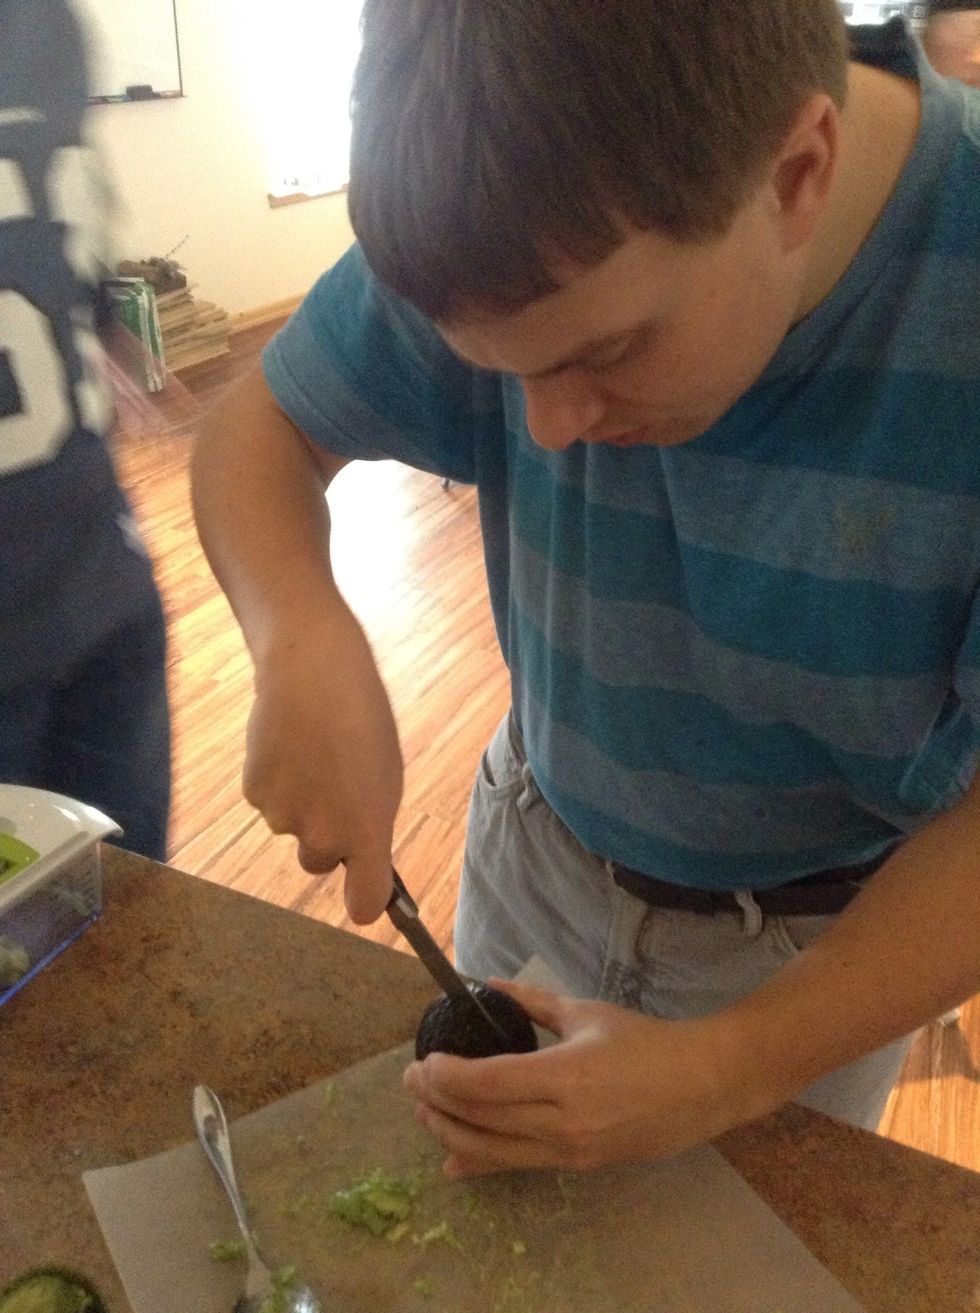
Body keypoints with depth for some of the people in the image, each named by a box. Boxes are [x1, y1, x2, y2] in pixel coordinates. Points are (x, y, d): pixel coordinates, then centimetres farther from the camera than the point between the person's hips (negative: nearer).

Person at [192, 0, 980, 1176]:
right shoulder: (513, 229, -22)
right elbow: (259, 428, -12)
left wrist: (727, 1073, -30)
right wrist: (306, 646, -32)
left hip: (829, 936, -2)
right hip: (538, 850, 3)